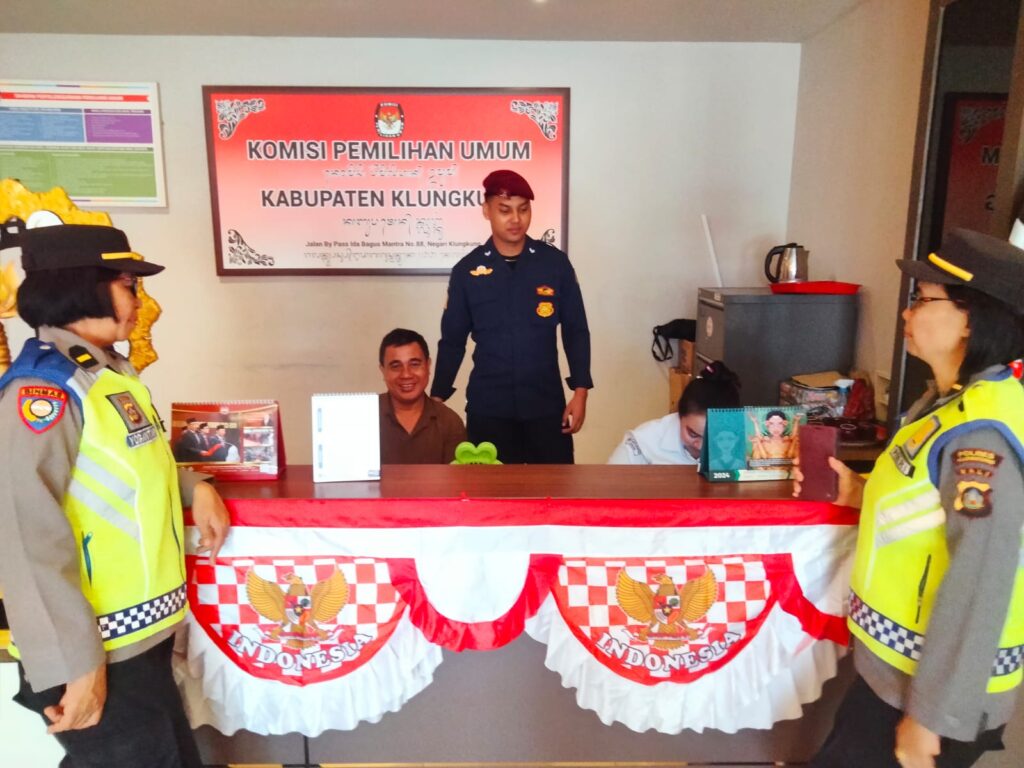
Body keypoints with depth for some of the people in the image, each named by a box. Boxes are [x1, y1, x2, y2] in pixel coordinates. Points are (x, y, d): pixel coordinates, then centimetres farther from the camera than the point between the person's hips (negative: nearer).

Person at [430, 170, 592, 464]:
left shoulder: (555, 263, 0)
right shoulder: (467, 270, 0)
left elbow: (576, 331, 4)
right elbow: (452, 340, 5)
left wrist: (580, 391, -3)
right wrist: (437, 398, 1)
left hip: (547, 404, 0)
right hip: (487, 407, 0)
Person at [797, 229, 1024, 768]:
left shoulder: (980, 432, -27)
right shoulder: (953, 400, 3)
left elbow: (979, 586, -27)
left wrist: (931, 716, -21)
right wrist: (862, 494, 2)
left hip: (936, 687, -8)